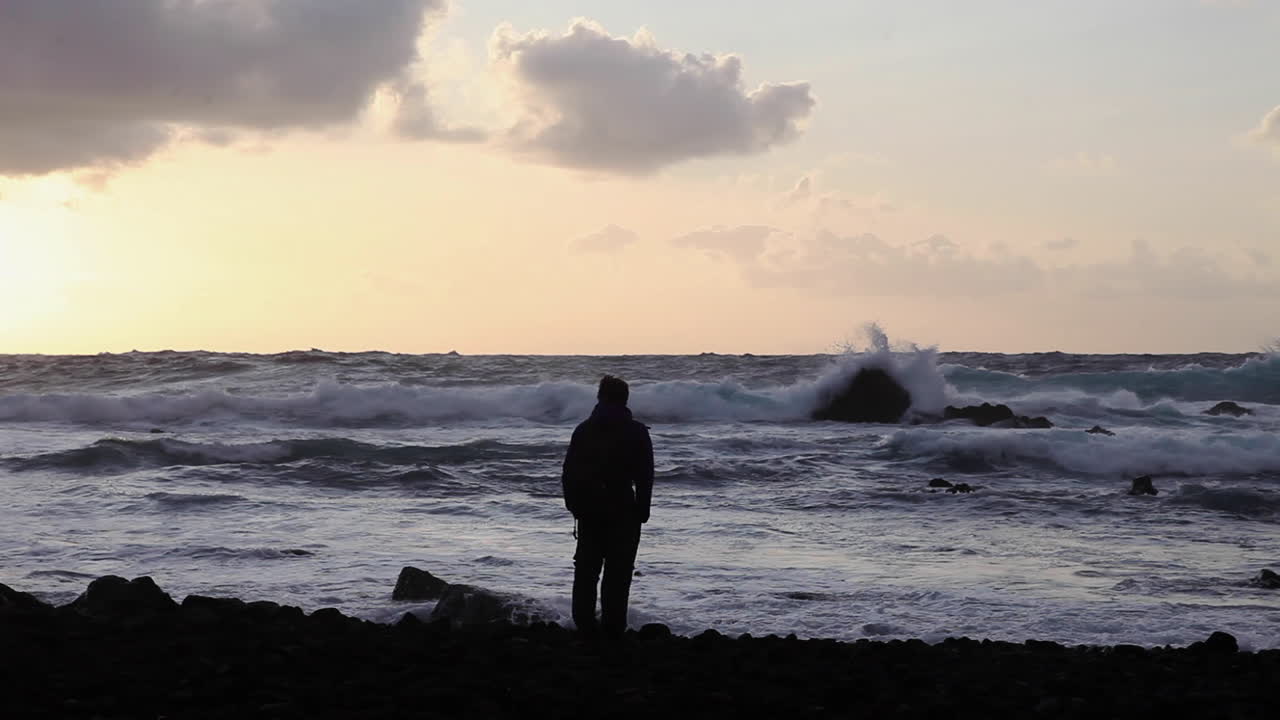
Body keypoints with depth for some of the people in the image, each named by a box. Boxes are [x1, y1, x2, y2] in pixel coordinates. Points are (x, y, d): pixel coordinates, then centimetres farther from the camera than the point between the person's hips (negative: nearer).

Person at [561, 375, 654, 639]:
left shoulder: (583, 430, 5)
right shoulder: (637, 432, -4)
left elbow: (568, 473, 6)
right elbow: (645, 477, -5)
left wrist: (574, 506, 13)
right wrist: (642, 513, 2)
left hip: (588, 511, 3)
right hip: (623, 511, -3)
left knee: (586, 570, 11)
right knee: (618, 573, 0)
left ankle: (584, 625, 10)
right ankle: (613, 626, -3)